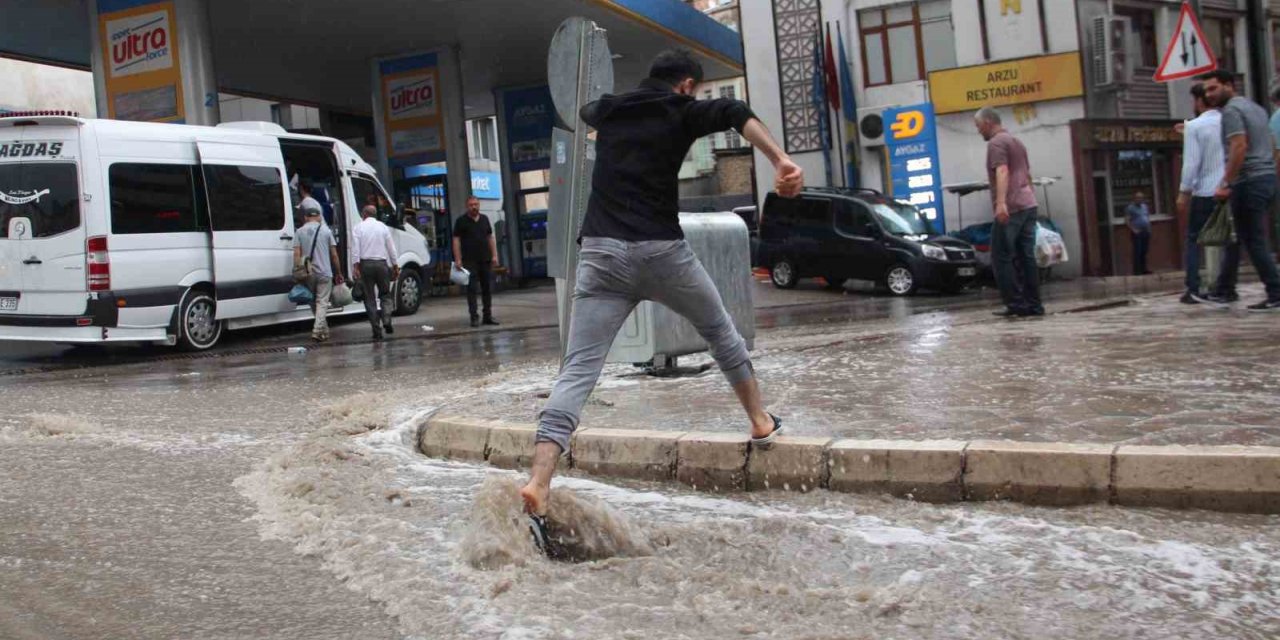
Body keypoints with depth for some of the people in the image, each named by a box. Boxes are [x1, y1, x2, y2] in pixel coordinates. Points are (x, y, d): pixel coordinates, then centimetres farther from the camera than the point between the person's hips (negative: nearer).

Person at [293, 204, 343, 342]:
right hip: (324, 273, -1)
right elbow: (334, 254, 2)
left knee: (313, 302, 16)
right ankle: (318, 330, -14)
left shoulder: (300, 232, 2)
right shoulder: (326, 230, 2)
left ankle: (324, 330, 24)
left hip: (307, 273, 1)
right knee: (322, 302, -1)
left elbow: (297, 254, -5)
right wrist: (338, 273, 10)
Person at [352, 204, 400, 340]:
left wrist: (356, 266, -8)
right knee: (385, 294, 14)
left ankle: (377, 330, 2)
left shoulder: (359, 227, 3)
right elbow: (391, 249, 8)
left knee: (370, 298, 4)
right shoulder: (383, 227, 8)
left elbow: (355, 249, -7)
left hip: (365, 264, -1)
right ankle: (386, 321, -8)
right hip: (381, 264, 1)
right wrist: (395, 266, 15)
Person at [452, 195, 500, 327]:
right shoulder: (461, 221, -1)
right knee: (472, 289, -4)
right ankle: (474, 317, -2)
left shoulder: (484, 219, 13)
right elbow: (456, 240, -4)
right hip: (470, 261, -4)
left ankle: (488, 315, 15)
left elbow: (490, 238, 15)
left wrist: (494, 255, 6)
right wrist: (458, 259, -12)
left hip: (486, 260, 5)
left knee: (487, 288, 7)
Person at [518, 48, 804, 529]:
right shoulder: (681, 111, 7)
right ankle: (761, 423, 37)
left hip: (601, 253, 3)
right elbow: (736, 113, -14)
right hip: (661, 250, -3)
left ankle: (537, 484, -22)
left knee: (577, 372, -6)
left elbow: (585, 111, 46)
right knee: (719, 329, 25)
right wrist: (781, 162, -25)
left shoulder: (608, 111, 21)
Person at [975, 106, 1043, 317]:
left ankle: (1016, 304, -8)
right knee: (1026, 257, 7)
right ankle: (1033, 304, 6)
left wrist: (1001, 203, -33)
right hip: (1029, 205, 9)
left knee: (1002, 258, -5)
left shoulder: (996, 143, -6)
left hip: (1010, 209, -9)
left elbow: (1002, 172, -22)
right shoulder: (1016, 141, 22)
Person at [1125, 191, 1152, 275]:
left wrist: (1149, 227, 12)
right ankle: (1137, 271, -8)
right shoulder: (1130, 208, -6)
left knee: (1144, 252, 10)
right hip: (1137, 233, -7)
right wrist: (1133, 229, -19)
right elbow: (1127, 220, -11)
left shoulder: (1144, 206, 16)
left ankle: (1143, 269, 16)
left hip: (1146, 232, 7)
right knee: (1137, 252, -9)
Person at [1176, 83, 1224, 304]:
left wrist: (1183, 192, -7)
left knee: (1193, 240, 4)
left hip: (1204, 192, -4)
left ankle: (1193, 290, -2)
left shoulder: (1194, 126, -6)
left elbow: (1191, 162, -12)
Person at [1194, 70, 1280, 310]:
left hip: (1248, 182, -10)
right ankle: (1222, 292, 16)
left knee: (1254, 241, -5)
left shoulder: (1231, 110, -10)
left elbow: (1239, 147, -21)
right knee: (1236, 237, 13)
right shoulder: (1255, 107, 20)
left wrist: (1226, 183, -21)